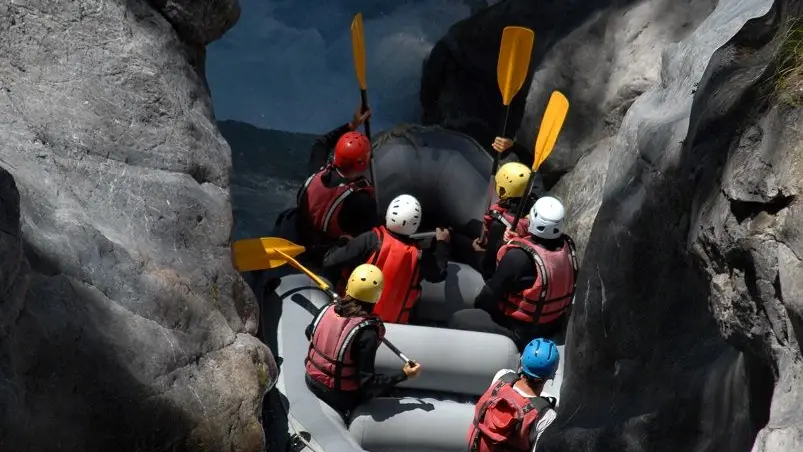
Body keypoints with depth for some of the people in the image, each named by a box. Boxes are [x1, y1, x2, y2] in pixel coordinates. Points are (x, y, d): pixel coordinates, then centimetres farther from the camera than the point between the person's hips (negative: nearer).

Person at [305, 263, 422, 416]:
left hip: (311, 380, 5)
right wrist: (404, 375, -17)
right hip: (339, 397, -5)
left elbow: (310, 333, 10)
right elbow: (367, 383, -24)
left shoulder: (328, 310, -13)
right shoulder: (367, 333, -28)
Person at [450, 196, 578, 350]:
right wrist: (517, 242, -3)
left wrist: (478, 304, 4)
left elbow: (492, 292, -16)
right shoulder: (567, 245, -10)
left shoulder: (519, 256, -30)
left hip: (523, 332, -8)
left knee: (457, 320, 1)